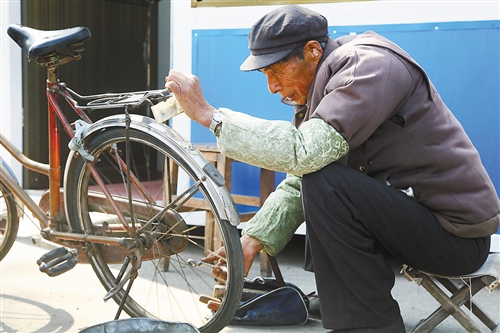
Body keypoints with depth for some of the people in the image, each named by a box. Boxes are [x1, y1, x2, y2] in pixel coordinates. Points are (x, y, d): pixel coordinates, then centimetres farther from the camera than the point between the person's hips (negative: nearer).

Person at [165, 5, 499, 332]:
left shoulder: (370, 64, -19)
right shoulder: (319, 87, 8)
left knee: (324, 182, -25)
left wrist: (208, 114, -26)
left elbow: (304, 152, -33)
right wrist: (252, 240, -5)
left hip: (458, 234, -9)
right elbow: (299, 180, 7)